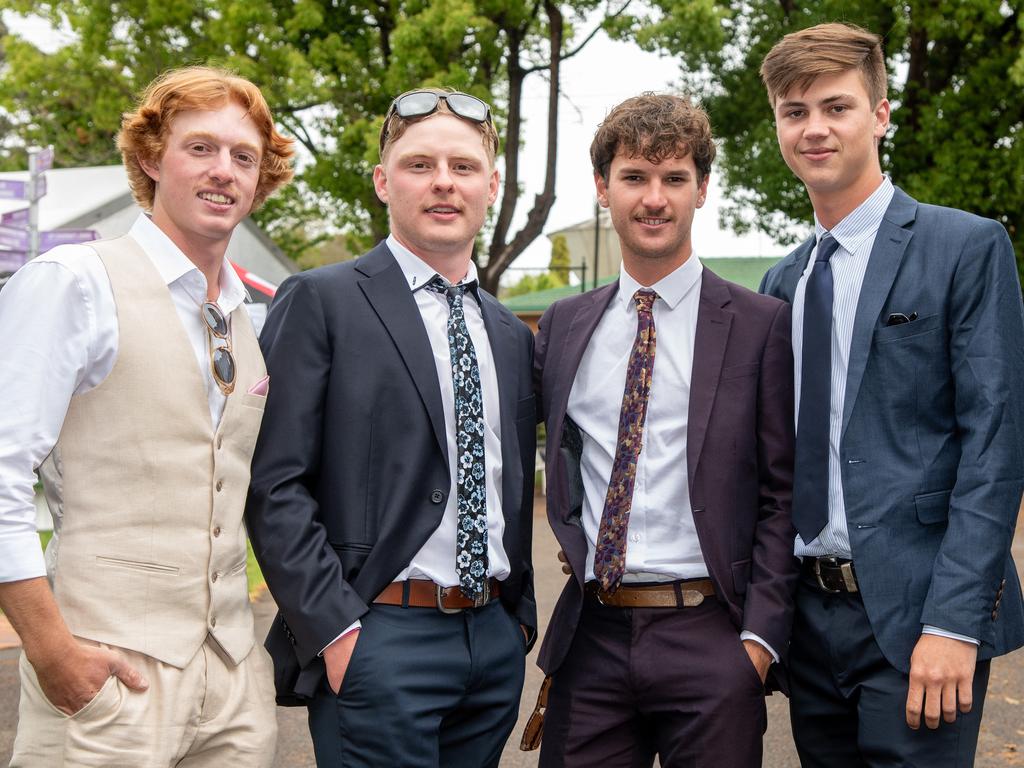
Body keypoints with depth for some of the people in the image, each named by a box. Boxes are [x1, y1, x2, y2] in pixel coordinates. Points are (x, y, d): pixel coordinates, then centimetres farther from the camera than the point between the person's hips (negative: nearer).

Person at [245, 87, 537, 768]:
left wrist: (520, 613, 13)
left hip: (496, 642, 6)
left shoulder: (512, 333, 13)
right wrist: (334, 630, -15)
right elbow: (274, 486, -10)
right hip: (378, 641, -5)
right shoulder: (321, 302, -5)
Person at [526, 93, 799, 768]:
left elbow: (782, 497, -3)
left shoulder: (763, 325, -2)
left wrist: (760, 634, -9)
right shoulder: (564, 325, 9)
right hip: (590, 637, 3)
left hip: (710, 639, -3)